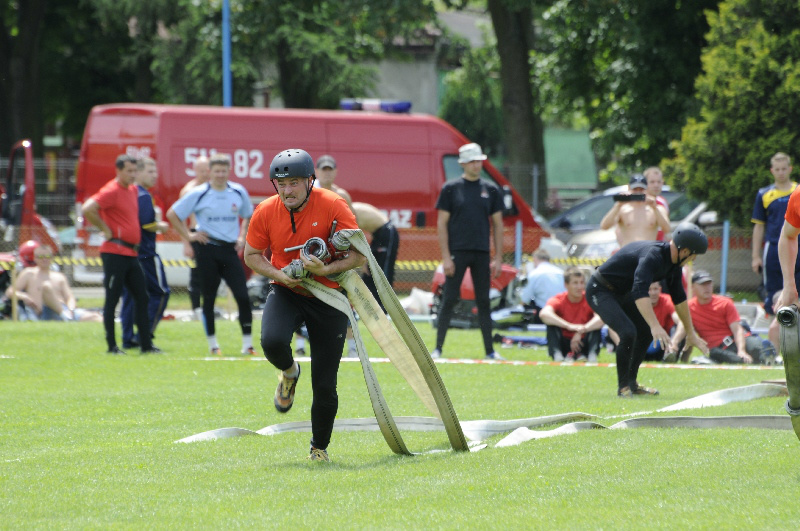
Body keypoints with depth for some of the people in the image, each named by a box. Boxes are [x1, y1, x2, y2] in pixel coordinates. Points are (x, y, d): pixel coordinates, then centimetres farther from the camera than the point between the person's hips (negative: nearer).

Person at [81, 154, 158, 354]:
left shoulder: (133, 190, 14)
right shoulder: (111, 191, -12)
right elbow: (87, 210, -24)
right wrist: (105, 229, -15)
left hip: (131, 253, 9)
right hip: (115, 253, -9)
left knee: (142, 297, 8)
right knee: (113, 299, -4)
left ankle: (146, 344, 12)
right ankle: (112, 346, -1)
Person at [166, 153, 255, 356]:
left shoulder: (239, 192, 6)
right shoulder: (199, 194, -3)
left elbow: (248, 216, 25)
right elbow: (172, 214, 2)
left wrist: (242, 237, 12)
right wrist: (188, 236, -2)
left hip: (230, 250, 2)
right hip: (208, 250, -2)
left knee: (243, 297, -7)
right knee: (209, 297, 3)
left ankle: (247, 343, -2)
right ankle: (212, 344, 13)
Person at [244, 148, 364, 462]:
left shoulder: (333, 206, -14)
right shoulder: (266, 212, -6)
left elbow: (359, 256, -13)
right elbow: (252, 255, 7)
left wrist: (325, 269, -30)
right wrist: (279, 274, -12)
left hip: (328, 297, -2)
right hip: (286, 294, 2)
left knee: (324, 385, -2)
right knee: (272, 341, -32)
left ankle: (319, 447, 22)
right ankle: (289, 372, 6)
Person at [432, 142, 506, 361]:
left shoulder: (491, 190, 9)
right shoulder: (451, 188, 0)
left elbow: (497, 225, 12)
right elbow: (442, 223, -1)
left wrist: (498, 258, 6)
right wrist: (446, 257, -9)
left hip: (482, 253, 3)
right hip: (457, 251, -3)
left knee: (484, 302, 6)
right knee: (449, 300, -4)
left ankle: (489, 350, 9)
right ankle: (438, 348, 0)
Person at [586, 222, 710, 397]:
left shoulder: (673, 263, -1)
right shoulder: (653, 256, -32)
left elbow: (679, 298, 12)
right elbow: (640, 292, -45)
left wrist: (691, 334, 17)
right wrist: (656, 326, -54)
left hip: (622, 293, 10)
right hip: (600, 291, -10)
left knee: (647, 333, 13)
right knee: (628, 332, -25)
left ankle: (631, 384, 25)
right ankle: (623, 387, -10)